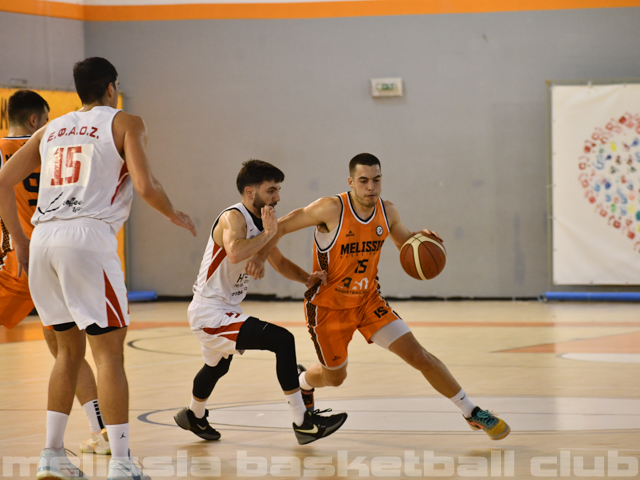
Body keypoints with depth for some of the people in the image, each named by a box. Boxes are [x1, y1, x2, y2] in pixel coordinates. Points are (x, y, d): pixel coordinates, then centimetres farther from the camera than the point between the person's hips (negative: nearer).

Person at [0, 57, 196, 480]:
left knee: (70, 348, 18)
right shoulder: (125, 123, 9)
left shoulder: (52, 129, 23)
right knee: (109, 350, -2)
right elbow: (145, 187, -4)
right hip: (87, 238, -6)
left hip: (42, 240, 6)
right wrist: (175, 215, 14)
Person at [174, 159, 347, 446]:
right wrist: (268, 233, -32)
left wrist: (306, 278, 4)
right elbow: (235, 253, -42)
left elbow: (279, 263, 21)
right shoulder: (234, 218, -20)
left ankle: (194, 417, 63)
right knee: (282, 340, -23)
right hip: (211, 312, -11)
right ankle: (302, 423, -21)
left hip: (226, 310, 11)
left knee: (217, 365, 35)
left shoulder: (259, 223, 9)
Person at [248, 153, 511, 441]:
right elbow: (281, 226, -17)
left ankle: (472, 413, 3)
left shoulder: (387, 212, -8)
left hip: (368, 300, 4)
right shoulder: (332, 209, -24)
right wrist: (260, 256, -33)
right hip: (328, 306, -3)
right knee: (335, 377, 14)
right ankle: (301, 381, 51)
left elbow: (404, 243, 12)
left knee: (418, 355, -6)